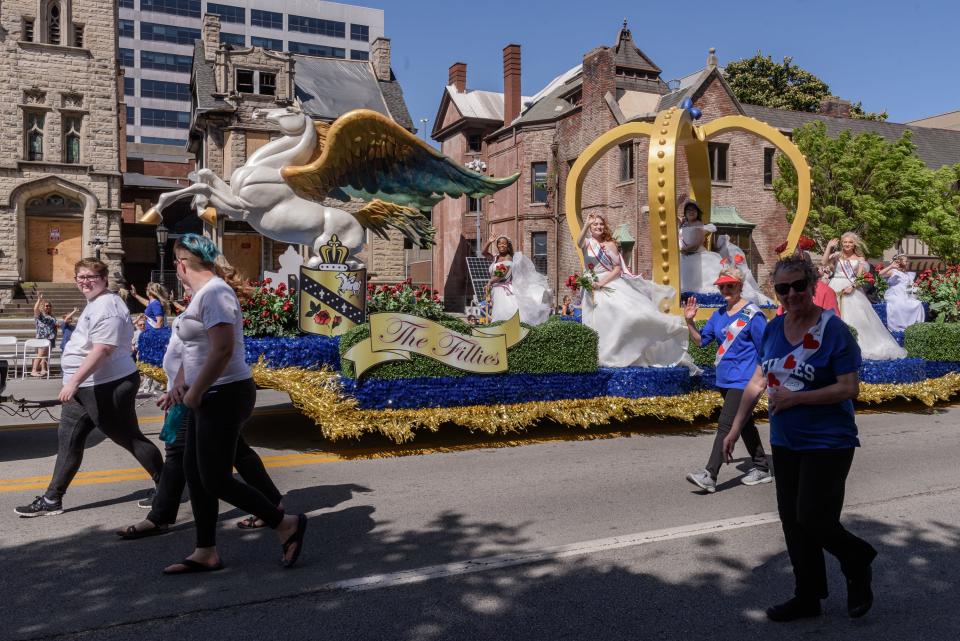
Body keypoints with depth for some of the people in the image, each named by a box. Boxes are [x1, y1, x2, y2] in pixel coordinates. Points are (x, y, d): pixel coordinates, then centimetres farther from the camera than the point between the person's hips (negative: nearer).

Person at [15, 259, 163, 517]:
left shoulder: (106, 307, -19)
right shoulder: (95, 304, 15)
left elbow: (102, 350, -28)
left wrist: (73, 381, -30)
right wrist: (74, 383, 25)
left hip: (108, 387, -10)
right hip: (85, 387, 10)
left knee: (129, 438, 0)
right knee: (69, 439, 11)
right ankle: (51, 499, 18)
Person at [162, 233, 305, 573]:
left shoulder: (214, 293, -17)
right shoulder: (202, 293, 14)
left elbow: (223, 350, -27)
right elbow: (194, 346, 25)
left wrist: (194, 392, -18)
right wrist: (179, 381, 12)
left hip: (225, 396, -10)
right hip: (211, 397, 10)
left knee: (216, 480, -5)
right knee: (194, 472, 13)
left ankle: (286, 523, 8)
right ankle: (206, 552, 23)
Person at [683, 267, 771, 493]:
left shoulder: (752, 314, -11)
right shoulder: (719, 315, 10)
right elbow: (701, 340, 13)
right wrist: (689, 322, -2)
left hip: (744, 380, -8)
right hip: (726, 379, 9)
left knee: (726, 424, -14)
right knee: (744, 424, 17)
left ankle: (709, 476, -16)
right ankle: (762, 469, 31)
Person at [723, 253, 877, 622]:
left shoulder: (833, 330, -14)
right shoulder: (773, 329, 4)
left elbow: (850, 388, -18)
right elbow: (758, 380, 10)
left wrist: (795, 398, -21)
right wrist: (736, 428, 8)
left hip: (827, 443, -6)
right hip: (785, 443, 6)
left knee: (812, 519, -6)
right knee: (792, 521, 11)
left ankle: (857, 564, 26)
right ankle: (808, 598, 27)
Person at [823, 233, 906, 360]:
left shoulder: (859, 258, 7)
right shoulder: (836, 255, 6)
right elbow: (824, 262, -12)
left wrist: (852, 286, -16)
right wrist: (829, 246, -15)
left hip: (852, 289, 1)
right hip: (836, 288, -1)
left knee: (857, 317, -2)